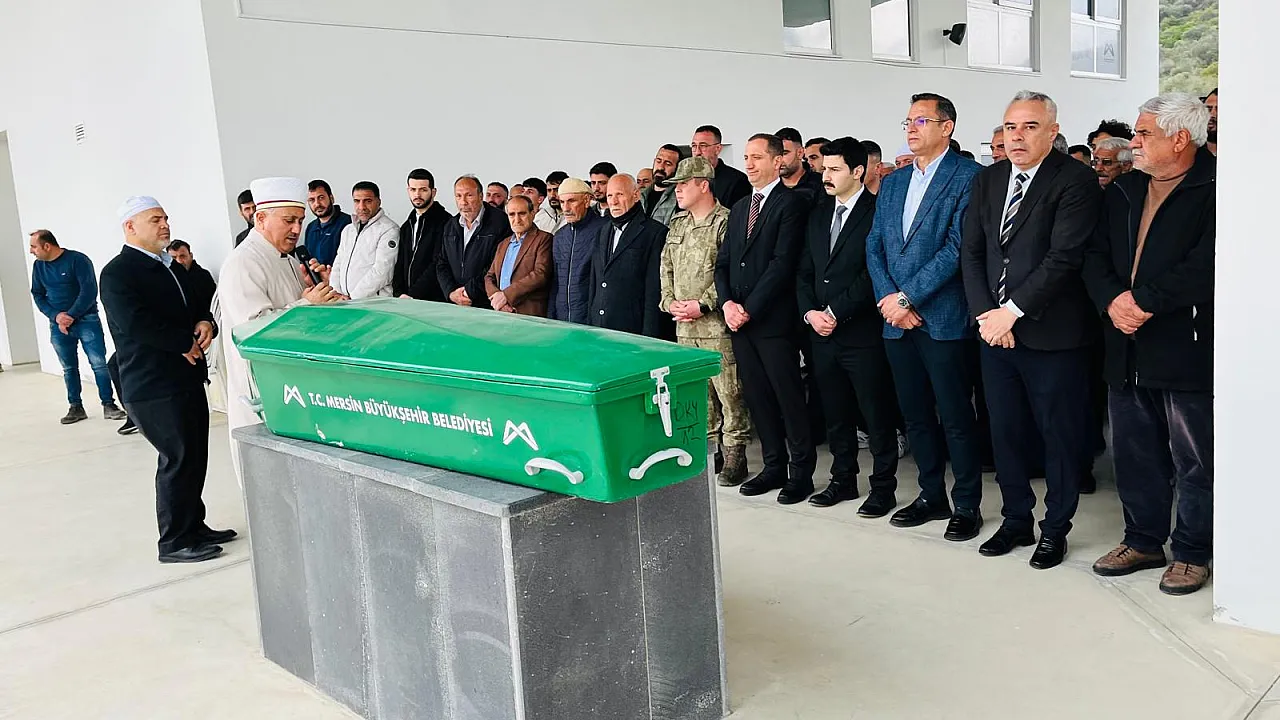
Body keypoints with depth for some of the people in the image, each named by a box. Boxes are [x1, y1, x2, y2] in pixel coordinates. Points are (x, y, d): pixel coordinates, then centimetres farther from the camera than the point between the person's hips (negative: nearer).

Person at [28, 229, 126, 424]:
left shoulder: (78, 260, -10)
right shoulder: (38, 266, 8)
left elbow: (89, 291, -15)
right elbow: (38, 295, 9)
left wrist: (71, 316, -17)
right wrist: (56, 316, -8)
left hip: (86, 320, -5)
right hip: (58, 325, 5)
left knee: (99, 363, -9)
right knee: (69, 368, 8)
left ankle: (108, 405, -3)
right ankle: (75, 407, 15)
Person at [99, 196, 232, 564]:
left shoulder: (173, 267, 16)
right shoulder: (118, 273, -10)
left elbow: (196, 306, 21)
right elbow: (136, 324, -22)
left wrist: (205, 323, -3)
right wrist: (187, 343, -14)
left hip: (188, 378, 8)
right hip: (153, 386, -8)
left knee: (195, 457, 13)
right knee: (177, 460, -3)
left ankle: (193, 526, 27)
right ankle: (174, 542, 9)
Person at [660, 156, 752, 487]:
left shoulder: (725, 221, -8)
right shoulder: (677, 223, 16)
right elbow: (666, 267, 18)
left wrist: (703, 304, -16)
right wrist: (670, 301, 3)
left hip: (717, 324, -7)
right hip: (684, 326, 7)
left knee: (730, 394, -2)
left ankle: (734, 456, 8)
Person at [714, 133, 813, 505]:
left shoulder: (790, 204, -5)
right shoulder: (739, 208, 18)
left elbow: (782, 263, -14)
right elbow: (723, 262, 16)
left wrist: (749, 309, -14)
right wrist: (727, 302, -1)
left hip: (773, 320, -7)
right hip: (740, 320, 7)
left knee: (789, 397, -2)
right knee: (757, 397, 11)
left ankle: (801, 471, 9)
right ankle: (774, 466, 21)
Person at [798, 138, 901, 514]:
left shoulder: (877, 212, -8)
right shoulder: (818, 214, 14)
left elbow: (875, 273, -15)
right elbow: (805, 270, 15)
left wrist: (836, 312, -14)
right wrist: (810, 312, -1)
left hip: (863, 332, -6)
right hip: (823, 333, 7)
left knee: (877, 416, 2)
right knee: (835, 413, 14)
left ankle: (883, 487, 14)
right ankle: (843, 480, 27)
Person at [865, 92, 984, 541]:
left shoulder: (968, 176, -5)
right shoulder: (892, 184, 16)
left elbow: (957, 246, -14)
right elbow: (875, 246, 11)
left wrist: (908, 297, -15)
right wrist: (887, 299, -5)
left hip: (943, 319, -6)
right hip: (897, 321, 6)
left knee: (956, 418, 1)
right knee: (915, 415, 14)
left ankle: (967, 505, 15)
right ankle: (932, 496, 27)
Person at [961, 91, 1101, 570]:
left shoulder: (1075, 180, -8)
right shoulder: (987, 180, 11)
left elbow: (1064, 257, -16)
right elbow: (971, 252, 9)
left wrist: (1012, 311, -17)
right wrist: (984, 314, -4)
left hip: (1050, 332, -5)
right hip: (994, 328, 6)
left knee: (1060, 436, 6)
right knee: (1005, 432, 13)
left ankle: (1055, 529, 22)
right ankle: (1016, 520, 29)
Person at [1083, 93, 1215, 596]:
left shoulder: (1214, 191, -9)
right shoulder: (1123, 191, 14)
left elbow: (1207, 266, -21)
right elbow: (1095, 255, 9)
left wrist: (1146, 301, -19)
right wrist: (1112, 300, -9)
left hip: (1188, 348, -6)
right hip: (1128, 350, 7)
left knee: (1195, 460, 6)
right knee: (1134, 454, 15)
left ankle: (1192, 553, 20)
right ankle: (1143, 541, 30)